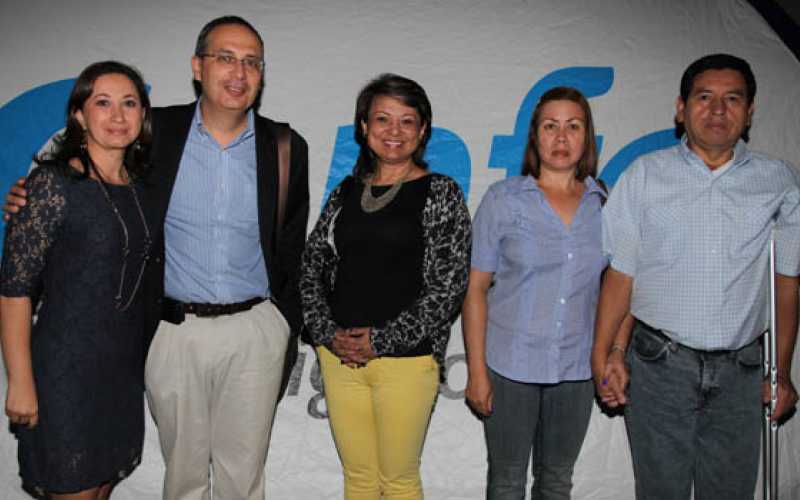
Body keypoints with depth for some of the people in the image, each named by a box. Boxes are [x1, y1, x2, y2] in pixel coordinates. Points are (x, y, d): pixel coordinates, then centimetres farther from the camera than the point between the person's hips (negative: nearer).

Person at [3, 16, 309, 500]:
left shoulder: (286, 148, -1)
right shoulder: (157, 131, -2)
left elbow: (290, 255, 6)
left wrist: (287, 339, 7)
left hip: (254, 332, 0)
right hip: (174, 331, 0)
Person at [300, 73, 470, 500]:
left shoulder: (440, 193, -4)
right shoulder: (346, 191, 8)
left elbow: (448, 286, -10)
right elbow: (312, 266, 9)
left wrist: (382, 340, -11)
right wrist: (328, 333, -4)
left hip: (407, 358, -4)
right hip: (339, 356, 4)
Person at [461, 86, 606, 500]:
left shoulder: (606, 204, 2)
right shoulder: (503, 199, -6)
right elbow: (475, 288, -6)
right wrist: (476, 370, -8)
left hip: (576, 368, 2)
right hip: (511, 366, -2)